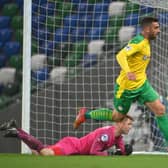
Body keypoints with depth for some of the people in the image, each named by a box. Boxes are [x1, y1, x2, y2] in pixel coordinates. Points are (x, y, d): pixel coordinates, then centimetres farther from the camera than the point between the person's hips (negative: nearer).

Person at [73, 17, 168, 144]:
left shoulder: (145, 42, 7)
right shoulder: (138, 42, -23)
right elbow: (121, 55, -37)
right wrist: (128, 72, -53)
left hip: (142, 85, 8)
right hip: (126, 87, -8)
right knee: (118, 116, 9)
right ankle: (86, 114, 28)